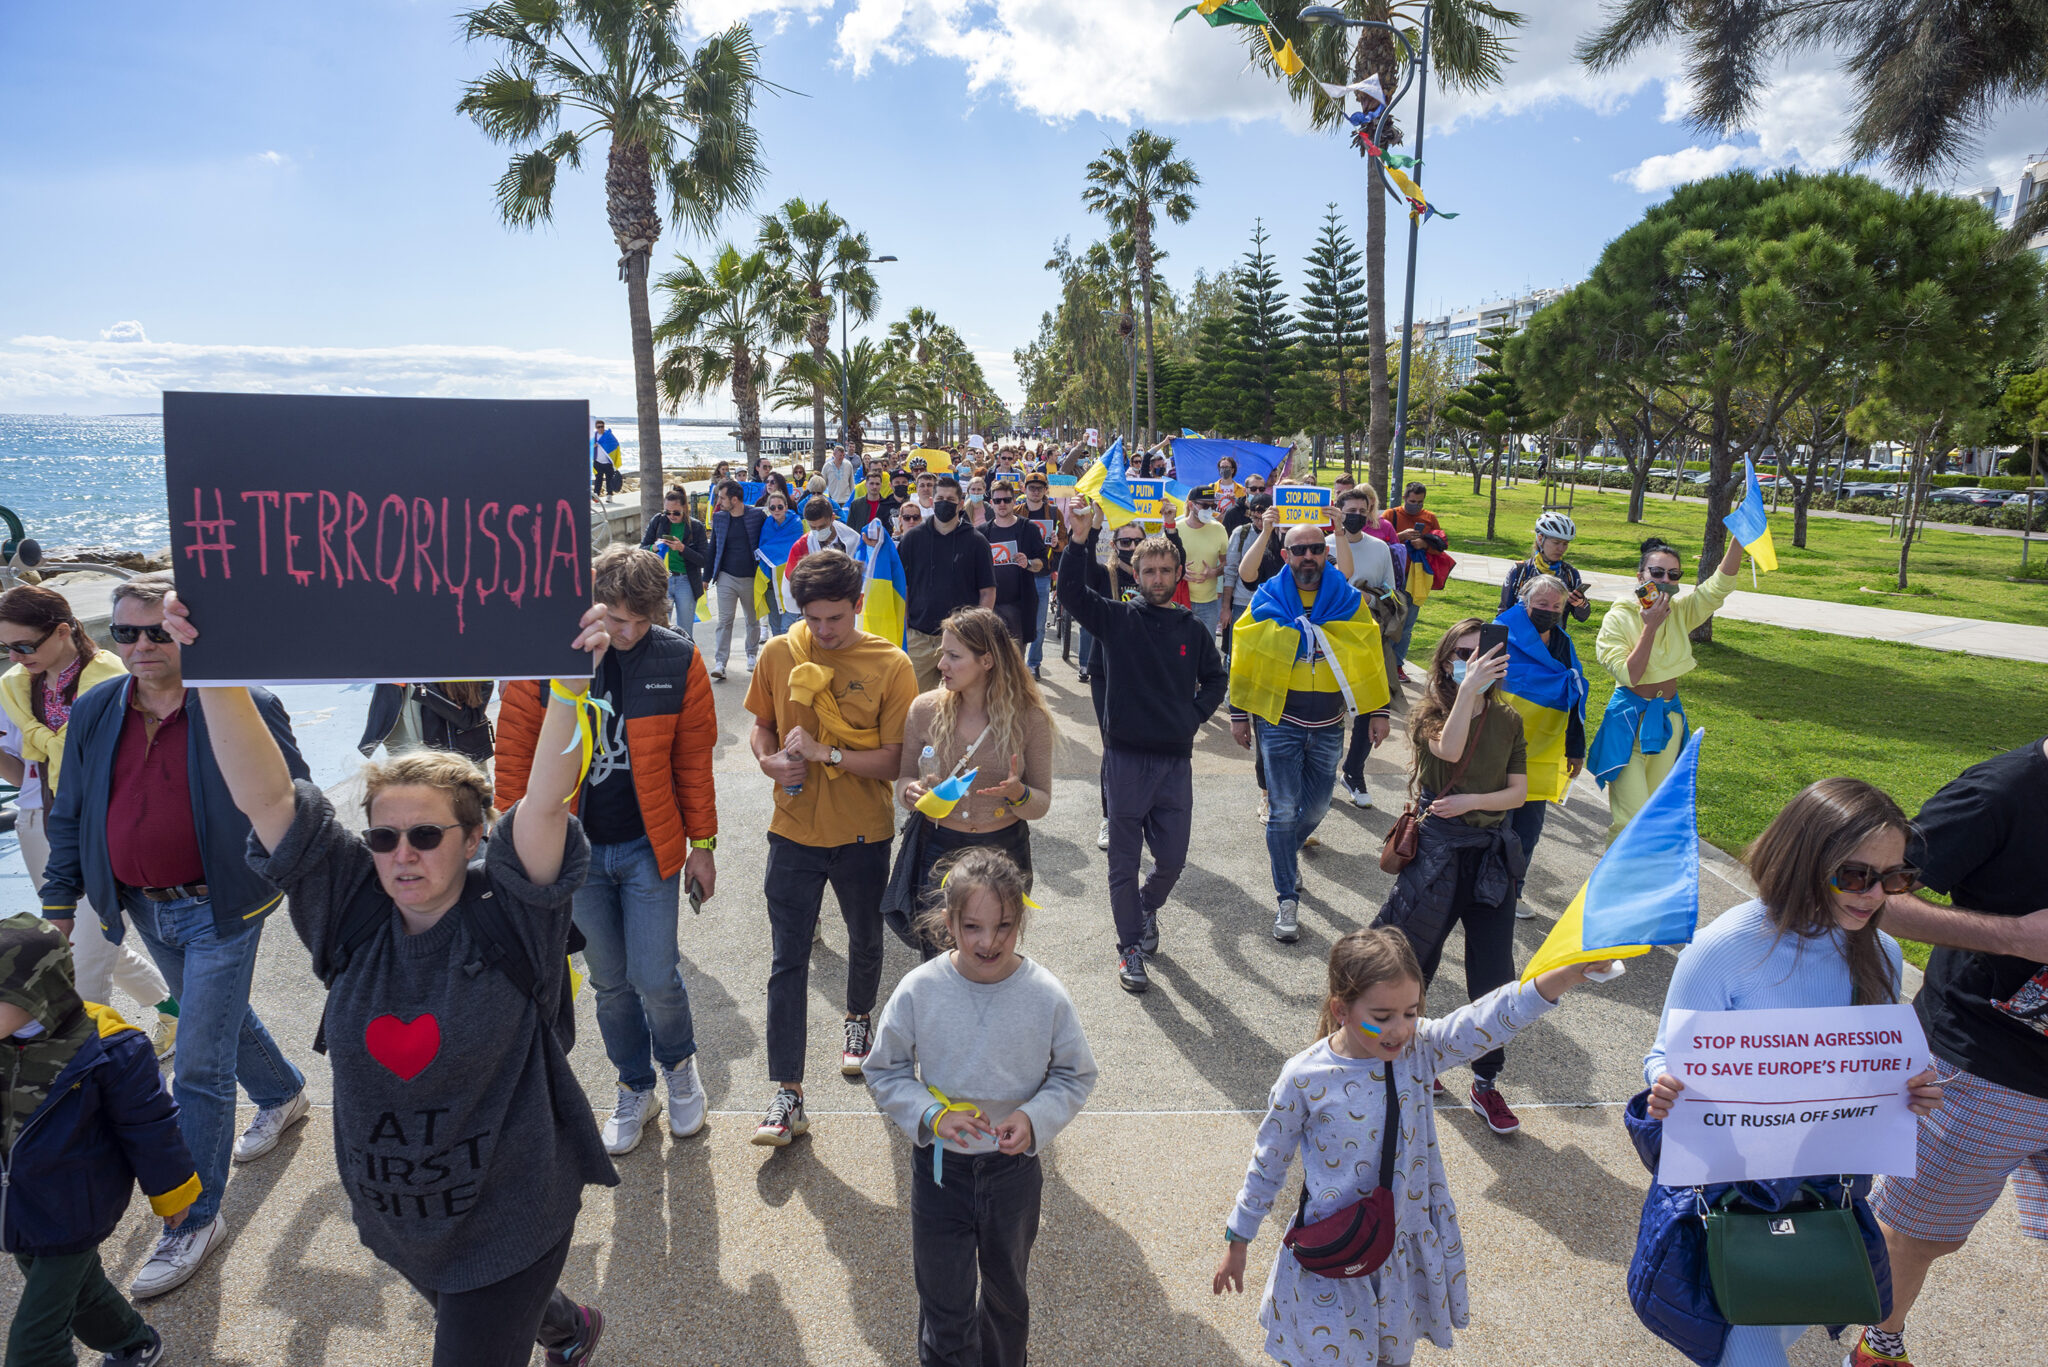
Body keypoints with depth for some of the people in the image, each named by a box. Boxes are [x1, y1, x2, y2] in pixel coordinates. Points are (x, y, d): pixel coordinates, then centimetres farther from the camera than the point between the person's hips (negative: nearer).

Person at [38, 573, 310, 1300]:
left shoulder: (244, 707, -16)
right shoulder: (94, 713, 1)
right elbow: (71, 816, 11)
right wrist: (59, 901, 10)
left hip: (220, 911, -6)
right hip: (144, 912, 6)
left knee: (198, 1069, -1)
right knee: (220, 1019, 26)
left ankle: (196, 1221, 14)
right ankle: (285, 1094, 53)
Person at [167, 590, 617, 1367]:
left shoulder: (507, 916, -18)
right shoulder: (353, 913, -10)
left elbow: (547, 802, -34)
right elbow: (264, 797, -19)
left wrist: (571, 685, -46)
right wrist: (214, 672, -30)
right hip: (392, 1216, 5)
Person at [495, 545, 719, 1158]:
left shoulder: (678, 660, -9)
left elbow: (693, 760, -1)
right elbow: (515, 753, -2)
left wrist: (702, 843, 2)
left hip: (649, 848, -1)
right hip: (576, 849, 1)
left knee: (656, 978, 1)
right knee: (609, 982, 14)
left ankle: (678, 1064, 34)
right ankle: (635, 1088, 37)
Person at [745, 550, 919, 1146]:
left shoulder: (891, 666, -12)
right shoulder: (779, 655, -3)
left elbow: (895, 762, -14)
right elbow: (761, 727, 10)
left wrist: (826, 753, -24)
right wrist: (771, 761, -11)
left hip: (863, 834, -1)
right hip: (794, 830, 1)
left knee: (865, 941, 21)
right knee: (787, 961, 0)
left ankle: (859, 1018, 51)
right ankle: (787, 1095, 8)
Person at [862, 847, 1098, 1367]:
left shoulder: (1046, 995, -17)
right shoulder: (918, 991, -18)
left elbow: (1076, 1076, -4)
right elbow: (883, 1072, -6)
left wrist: (1035, 1118, -21)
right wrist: (931, 1115, -22)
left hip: (1014, 1168, 2)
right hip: (939, 1167, -1)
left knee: (1008, 1293, 26)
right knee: (944, 1308, 9)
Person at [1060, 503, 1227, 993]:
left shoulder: (1191, 630, 8)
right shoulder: (1117, 619, -1)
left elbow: (1215, 679, 20)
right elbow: (1072, 593, -16)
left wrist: (1195, 715, 4)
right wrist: (1080, 538, -28)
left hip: (1176, 759, 3)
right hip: (1126, 755, -2)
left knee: (1172, 859, 9)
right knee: (1124, 861, 6)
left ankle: (1147, 907, 40)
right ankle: (1131, 946, 21)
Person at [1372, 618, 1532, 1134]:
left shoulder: (1508, 721, 4)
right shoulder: (1431, 715, -6)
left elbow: (1519, 791, 3)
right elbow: (1448, 749, -28)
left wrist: (1472, 802, -13)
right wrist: (1468, 689, -34)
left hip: (1492, 854, 3)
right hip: (1436, 851, -2)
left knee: (1493, 977, 5)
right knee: (1413, 963, 10)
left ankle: (1486, 1083, 21)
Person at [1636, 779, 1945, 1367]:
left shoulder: (1879, 955, -5)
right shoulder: (1725, 948, -22)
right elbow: (1667, 1057, -14)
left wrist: (1911, 1093, -13)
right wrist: (1666, 1090, -36)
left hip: (1830, 1181, 5)